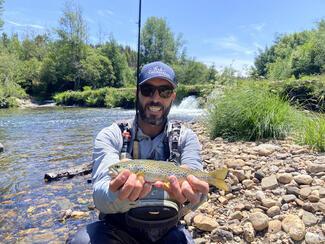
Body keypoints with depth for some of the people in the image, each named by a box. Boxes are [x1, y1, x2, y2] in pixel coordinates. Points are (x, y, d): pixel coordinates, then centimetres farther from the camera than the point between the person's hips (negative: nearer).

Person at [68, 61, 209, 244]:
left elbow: (195, 183, -19)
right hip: (118, 228, -1)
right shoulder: (110, 135, -10)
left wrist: (189, 193, -41)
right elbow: (101, 198, -22)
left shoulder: (186, 138, -4)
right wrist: (121, 194, -43)